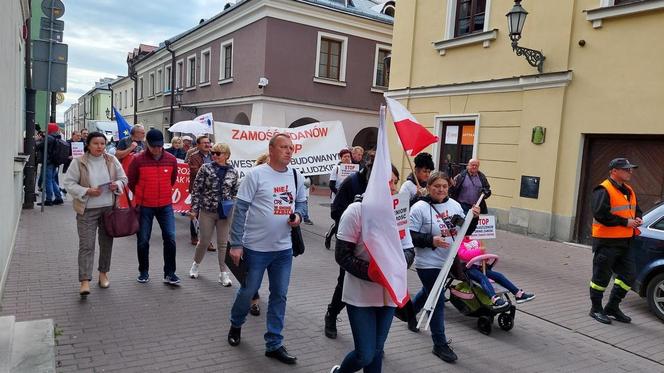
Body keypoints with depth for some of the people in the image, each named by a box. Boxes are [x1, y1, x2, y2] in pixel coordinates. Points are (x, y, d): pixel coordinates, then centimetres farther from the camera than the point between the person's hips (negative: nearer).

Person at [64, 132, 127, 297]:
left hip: (109, 207, 3)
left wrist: (117, 185, -10)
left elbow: (123, 178, 12)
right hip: (87, 209, -3)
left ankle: (103, 273, 30)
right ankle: (85, 280, -5)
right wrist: (87, 191, -18)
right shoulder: (78, 162, -5)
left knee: (106, 242, 13)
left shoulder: (112, 161, 4)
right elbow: (69, 183, -5)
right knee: (86, 245, -6)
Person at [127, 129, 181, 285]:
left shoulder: (171, 160, -2)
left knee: (170, 238, -2)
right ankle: (144, 272, 25)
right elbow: (131, 181, 3)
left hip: (165, 205, 2)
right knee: (143, 240, 7)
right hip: (144, 206, -1)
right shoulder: (138, 160, -10)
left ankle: (169, 273, 9)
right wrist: (140, 196, 13)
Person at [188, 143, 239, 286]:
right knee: (205, 241, 11)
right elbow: (196, 189, -2)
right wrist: (194, 209, -6)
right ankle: (196, 264, 38)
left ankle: (224, 273, 15)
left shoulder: (233, 172, 0)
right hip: (207, 211, -1)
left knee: (223, 243, 5)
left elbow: (235, 192, 10)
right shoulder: (205, 168, -4)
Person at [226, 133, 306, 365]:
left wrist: (298, 215, -6)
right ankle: (236, 325, 42)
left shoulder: (296, 176, 4)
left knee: (279, 296, 10)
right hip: (256, 247, -4)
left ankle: (274, 344, 24)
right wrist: (236, 244, -15)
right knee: (248, 291, 11)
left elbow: (300, 202, 18)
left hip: (284, 248, 5)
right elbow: (240, 209, -12)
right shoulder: (256, 174, -12)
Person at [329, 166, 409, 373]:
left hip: (389, 293, 5)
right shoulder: (356, 211, -13)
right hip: (361, 294, -4)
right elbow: (342, 255, -14)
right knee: (365, 355, -1)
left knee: (376, 351, 14)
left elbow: (408, 249, 7)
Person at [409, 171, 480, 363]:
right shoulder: (420, 208, -16)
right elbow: (410, 236, -17)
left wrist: (474, 217, -8)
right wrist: (431, 240, -28)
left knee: (429, 292, 26)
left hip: (447, 261, 7)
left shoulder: (454, 205, 2)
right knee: (438, 301, 0)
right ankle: (440, 344, 14)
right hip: (428, 264, -7)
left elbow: (465, 231, 9)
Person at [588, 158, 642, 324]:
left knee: (628, 275, 12)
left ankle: (612, 307, 26)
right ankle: (596, 309, 16)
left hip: (624, 242, 9)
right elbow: (601, 215, -23)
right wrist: (625, 222, -19)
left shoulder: (628, 190, 15)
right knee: (601, 276, 2)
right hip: (607, 241, -9)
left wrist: (637, 219, 3)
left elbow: (636, 210, 25)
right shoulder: (603, 190, -14)